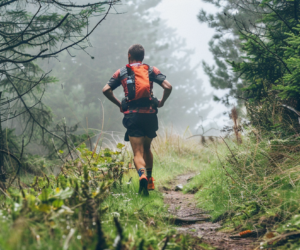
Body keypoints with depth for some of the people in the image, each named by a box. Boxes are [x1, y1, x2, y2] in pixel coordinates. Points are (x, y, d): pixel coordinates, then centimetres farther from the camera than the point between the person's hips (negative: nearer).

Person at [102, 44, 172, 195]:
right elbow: (168, 87, -4)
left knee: (138, 153, -3)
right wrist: (161, 102, 11)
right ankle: (149, 181, 29)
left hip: (132, 115, -1)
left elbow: (106, 90, 0)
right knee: (147, 148, 23)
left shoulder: (121, 72, 10)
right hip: (149, 114, 1)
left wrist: (119, 104, 11)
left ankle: (142, 175, -31)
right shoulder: (152, 70, 9)